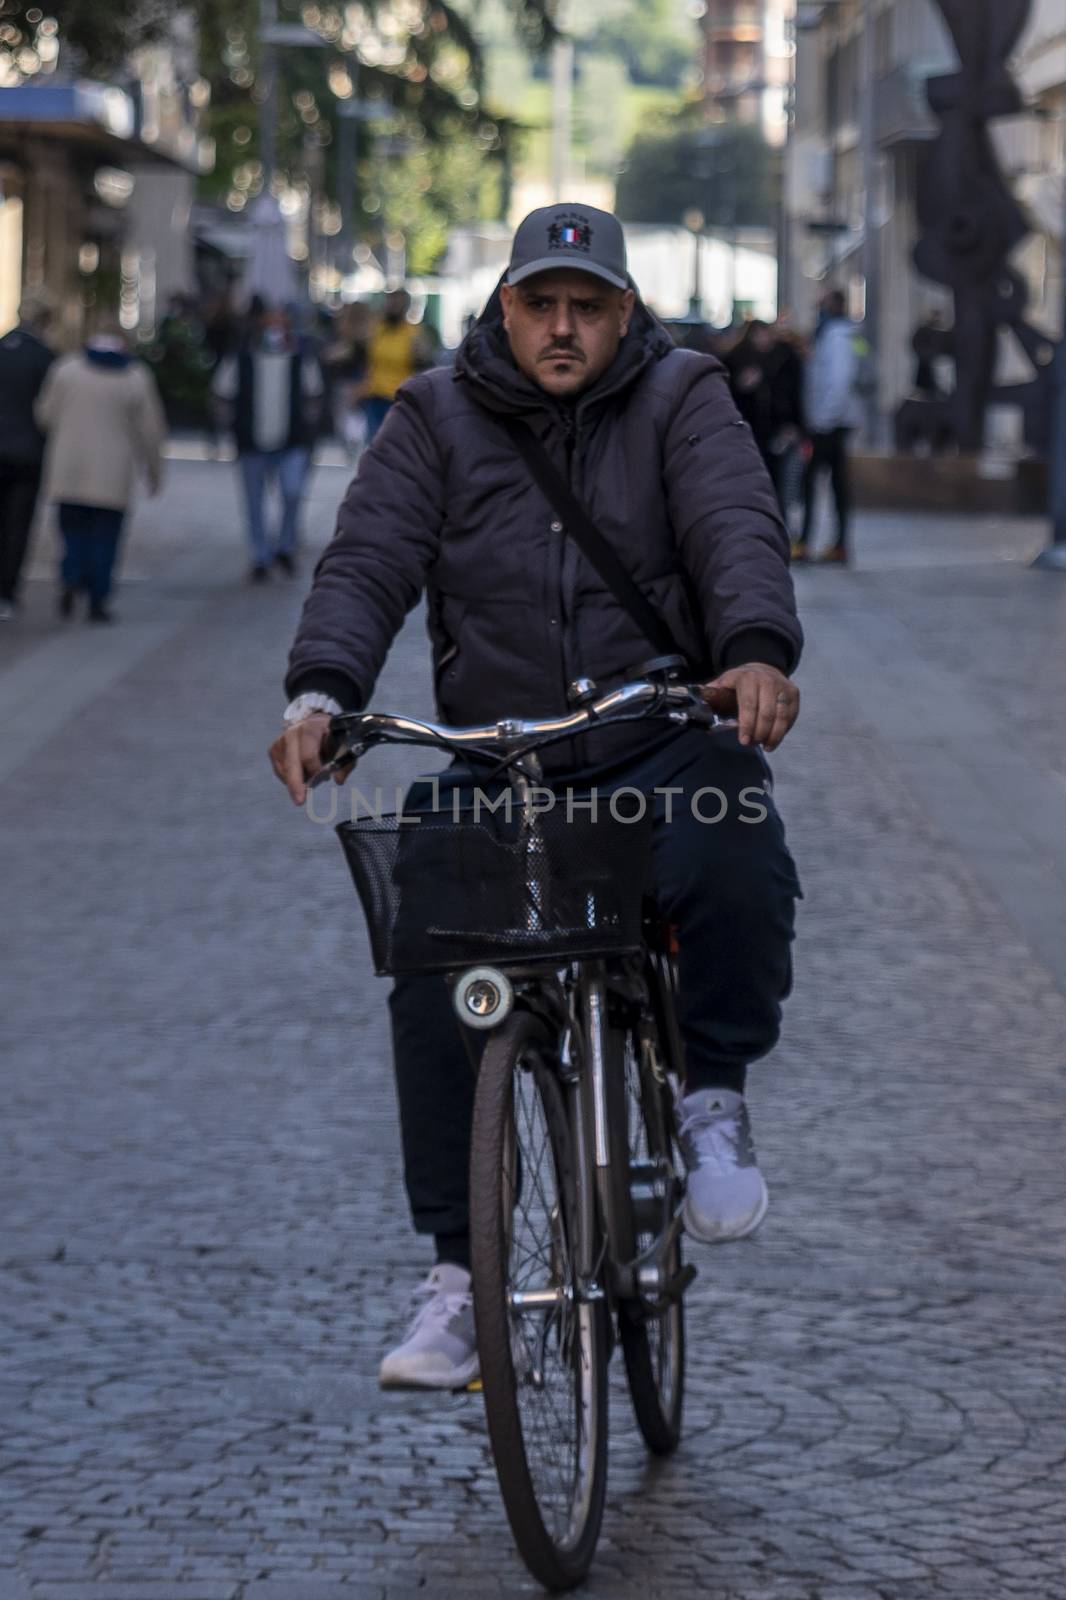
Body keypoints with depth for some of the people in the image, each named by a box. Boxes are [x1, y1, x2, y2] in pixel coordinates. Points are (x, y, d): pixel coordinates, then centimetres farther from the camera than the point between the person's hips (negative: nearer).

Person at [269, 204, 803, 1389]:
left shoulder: (680, 400, 3)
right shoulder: (439, 419, 6)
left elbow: (737, 531, -14)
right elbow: (369, 559, -5)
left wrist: (759, 652, -36)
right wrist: (321, 691, -26)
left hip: (665, 755, -1)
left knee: (738, 877, -34)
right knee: (431, 985, -20)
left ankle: (713, 1093, -6)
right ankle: (460, 1271, -8)